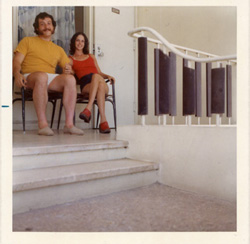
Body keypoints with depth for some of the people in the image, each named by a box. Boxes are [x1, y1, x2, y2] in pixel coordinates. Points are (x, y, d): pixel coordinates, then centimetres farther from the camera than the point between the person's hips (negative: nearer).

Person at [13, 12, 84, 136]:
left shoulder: (58, 49, 27)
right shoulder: (27, 41, 18)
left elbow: (68, 68, 19)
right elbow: (17, 61, 5)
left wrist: (68, 70, -7)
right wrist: (17, 74, -18)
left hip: (51, 79, 3)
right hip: (30, 77, -3)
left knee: (70, 79, -29)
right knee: (42, 76, -39)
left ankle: (69, 124, -35)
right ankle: (42, 124, -39)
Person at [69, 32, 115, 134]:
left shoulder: (91, 57, 35)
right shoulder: (70, 59, 25)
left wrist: (108, 76, 7)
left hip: (102, 84, 2)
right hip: (86, 85, -2)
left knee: (96, 76, -38)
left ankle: (88, 109, -48)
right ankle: (103, 120, -50)